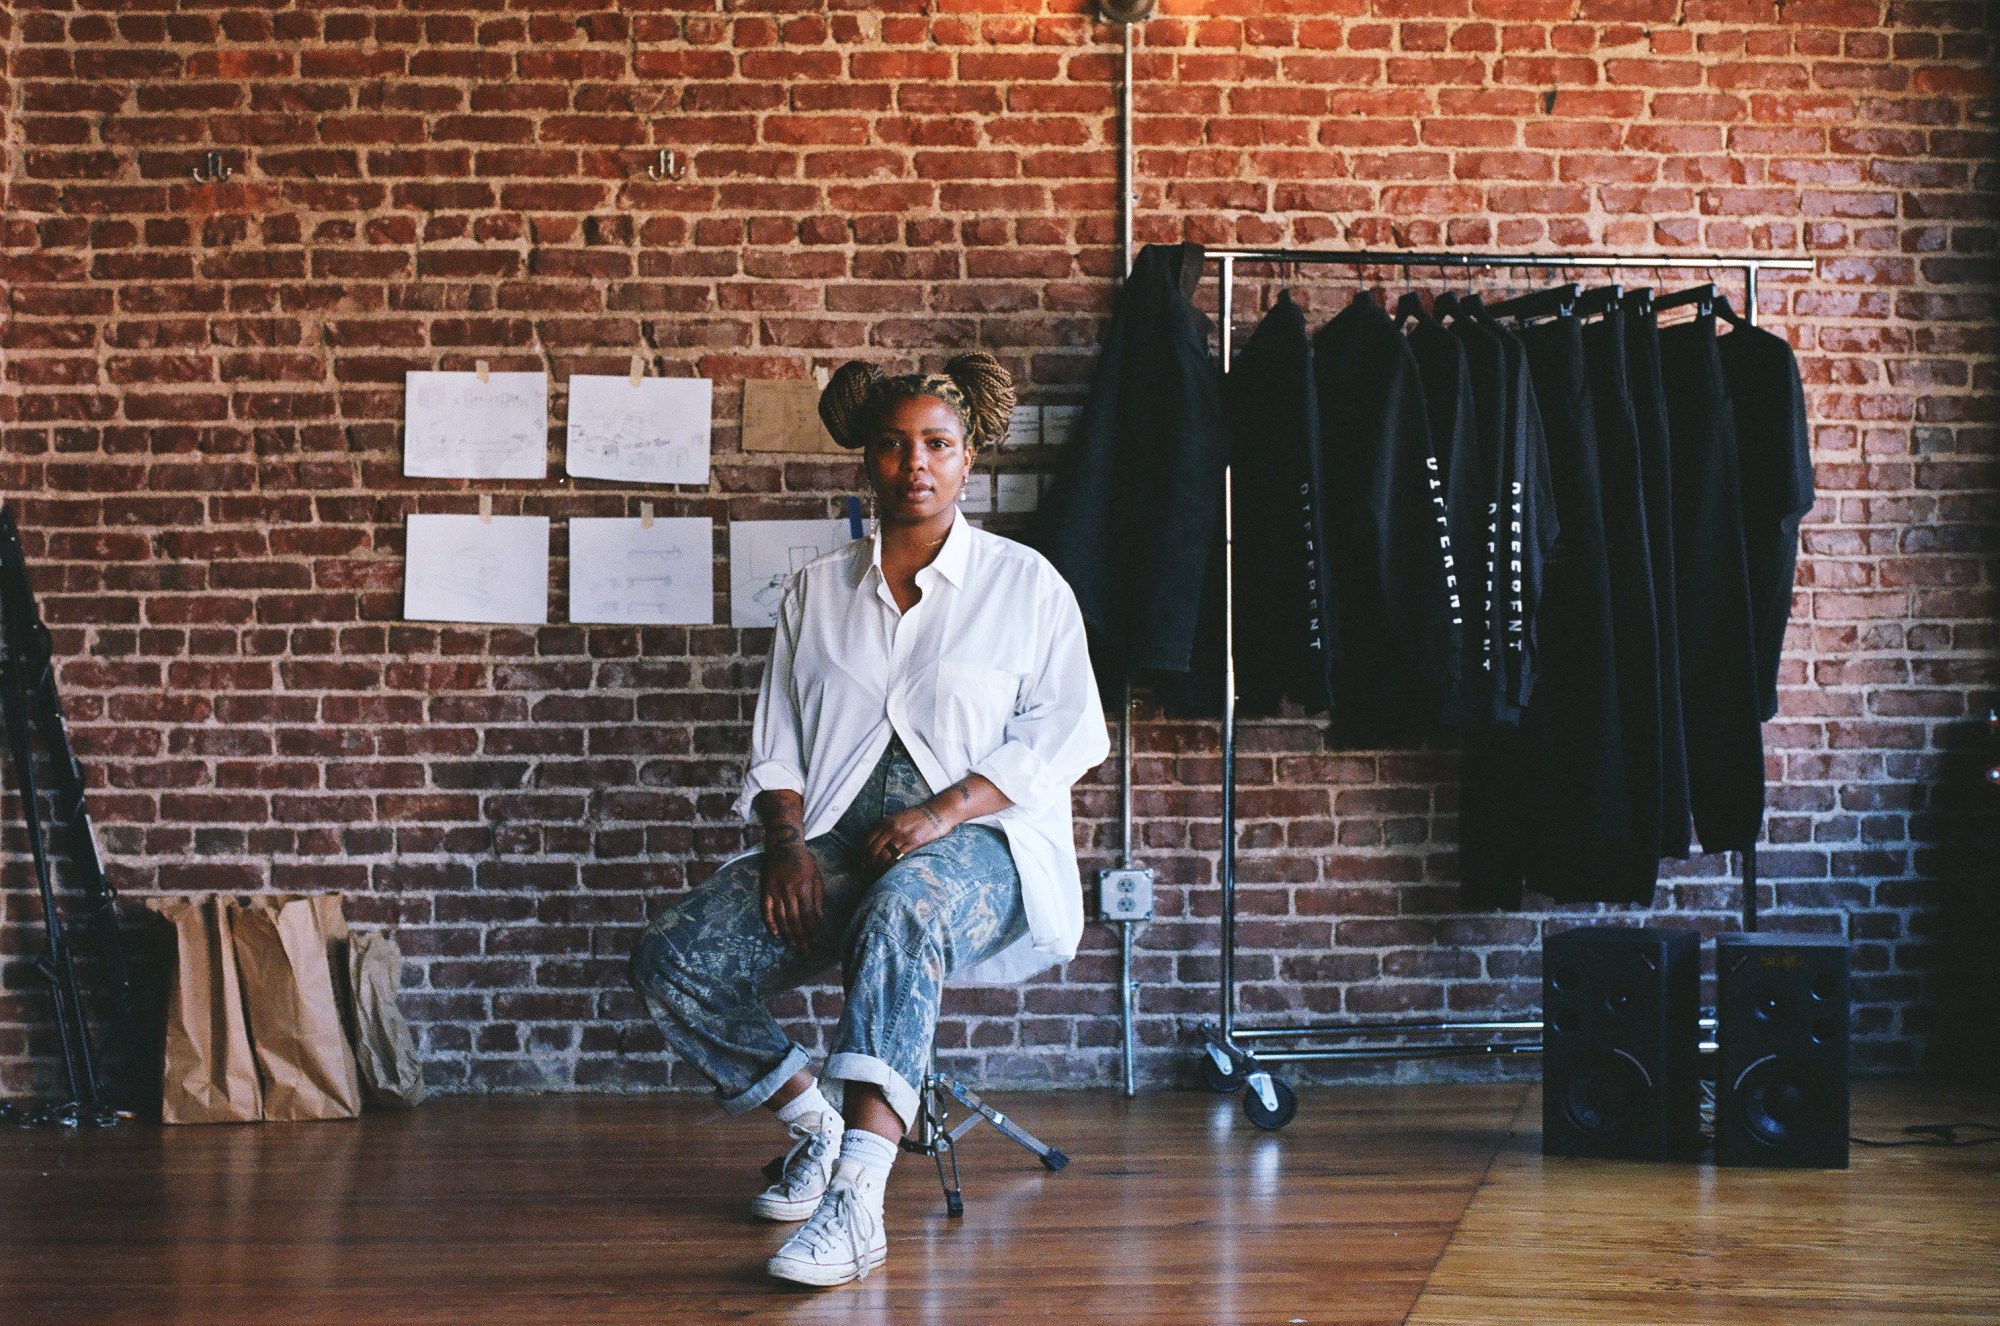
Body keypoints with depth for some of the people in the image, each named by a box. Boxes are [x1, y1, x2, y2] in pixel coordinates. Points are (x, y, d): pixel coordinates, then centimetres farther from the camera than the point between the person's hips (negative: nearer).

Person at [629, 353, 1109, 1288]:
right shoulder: (816, 593, 19)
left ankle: (856, 1202, -49)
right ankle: (816, 1125, 5)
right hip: (837, 842, 4)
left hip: (979, 842, -4)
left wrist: (948, 809, -15)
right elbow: (777, 745, 16)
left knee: (904, 904, -42)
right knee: (673, 961, -20)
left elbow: (1063, 733, 0)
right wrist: (787, 842, -6)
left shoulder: (1024, 584, 10)